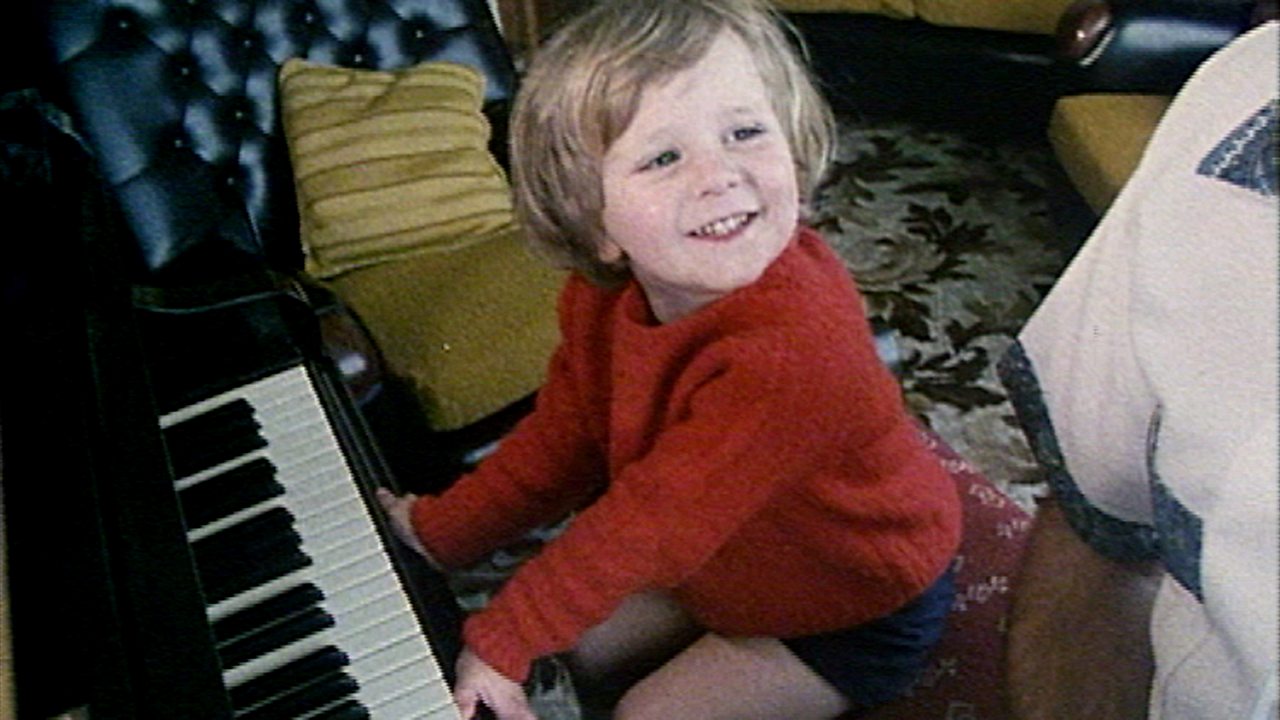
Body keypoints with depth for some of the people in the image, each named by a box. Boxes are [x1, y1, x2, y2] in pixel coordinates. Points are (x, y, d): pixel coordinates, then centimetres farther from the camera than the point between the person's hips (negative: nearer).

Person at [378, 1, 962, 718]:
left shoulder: (793, 348, -42)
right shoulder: (603, 298, -17)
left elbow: (653, 519, -36)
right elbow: (560, 439, -4)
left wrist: (500, 641, -26)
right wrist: (439, 529, -1)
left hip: (861, 611, -6)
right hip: (726, 552, 7)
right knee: (584, 649, 13)